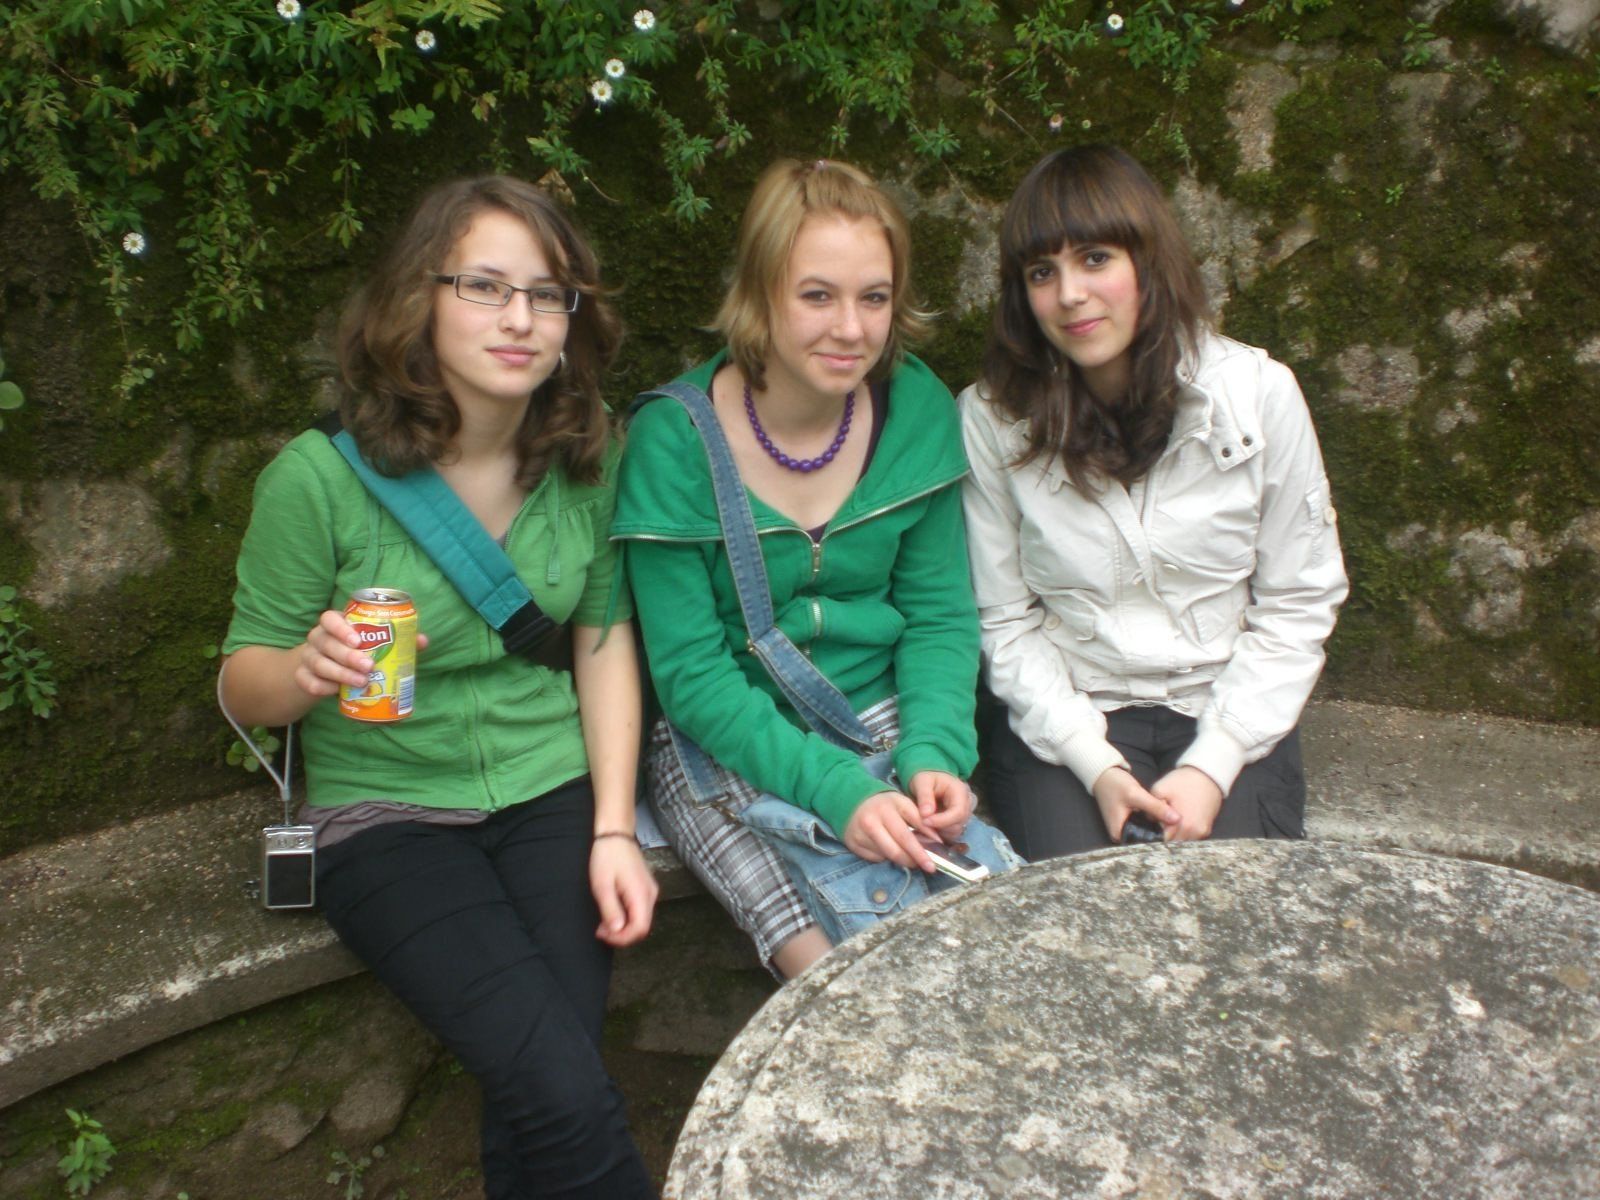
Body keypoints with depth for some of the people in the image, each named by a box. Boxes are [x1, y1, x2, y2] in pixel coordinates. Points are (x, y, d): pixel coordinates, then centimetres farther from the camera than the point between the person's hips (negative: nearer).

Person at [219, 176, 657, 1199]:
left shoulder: (589, 456, -4)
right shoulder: (321, 476, -13)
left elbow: (605, 640, 5)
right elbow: (244, 685, -2)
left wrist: (614, 828, -3)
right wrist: (305, 672, -26)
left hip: (553, 787, 3)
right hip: (386, 811, -2)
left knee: (537, 1098, -17)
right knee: (564, 1093, -20)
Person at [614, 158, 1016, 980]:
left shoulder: (918, 409, -2)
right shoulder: (673, 441, -13)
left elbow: (940, 614, 3)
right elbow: (690, 674, -13)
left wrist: (936, 754, -15)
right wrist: (835, 788, -24)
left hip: (881, 722, 4)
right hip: (726, 746, -3)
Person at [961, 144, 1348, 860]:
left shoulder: (1258, 393, -6)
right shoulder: (991, 418, -7)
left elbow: (1299, 605, -1)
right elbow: (1004, 619, -3)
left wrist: (1211, 765, -11)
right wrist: (1096, 766, -13)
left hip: (1230, 718, 1)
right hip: (1063, 721, 0)